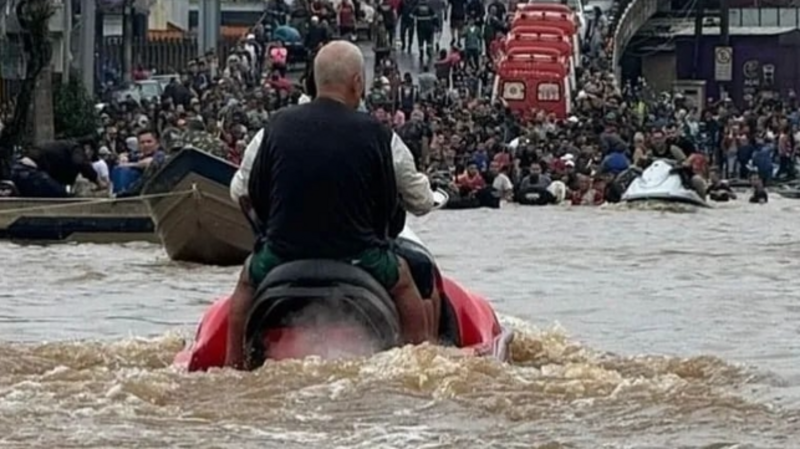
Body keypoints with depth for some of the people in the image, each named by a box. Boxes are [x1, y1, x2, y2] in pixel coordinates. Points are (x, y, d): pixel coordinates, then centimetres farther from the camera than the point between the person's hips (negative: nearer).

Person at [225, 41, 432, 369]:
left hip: (283, 254, 1)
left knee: (248, 280, 35)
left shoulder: (280, 125, -3)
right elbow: (388, 203, -2)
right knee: (403, 279, 30)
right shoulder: (373, 132, -9)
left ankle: (233, 364, 32)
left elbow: (255, 194, 4)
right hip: (356, 253, -1)